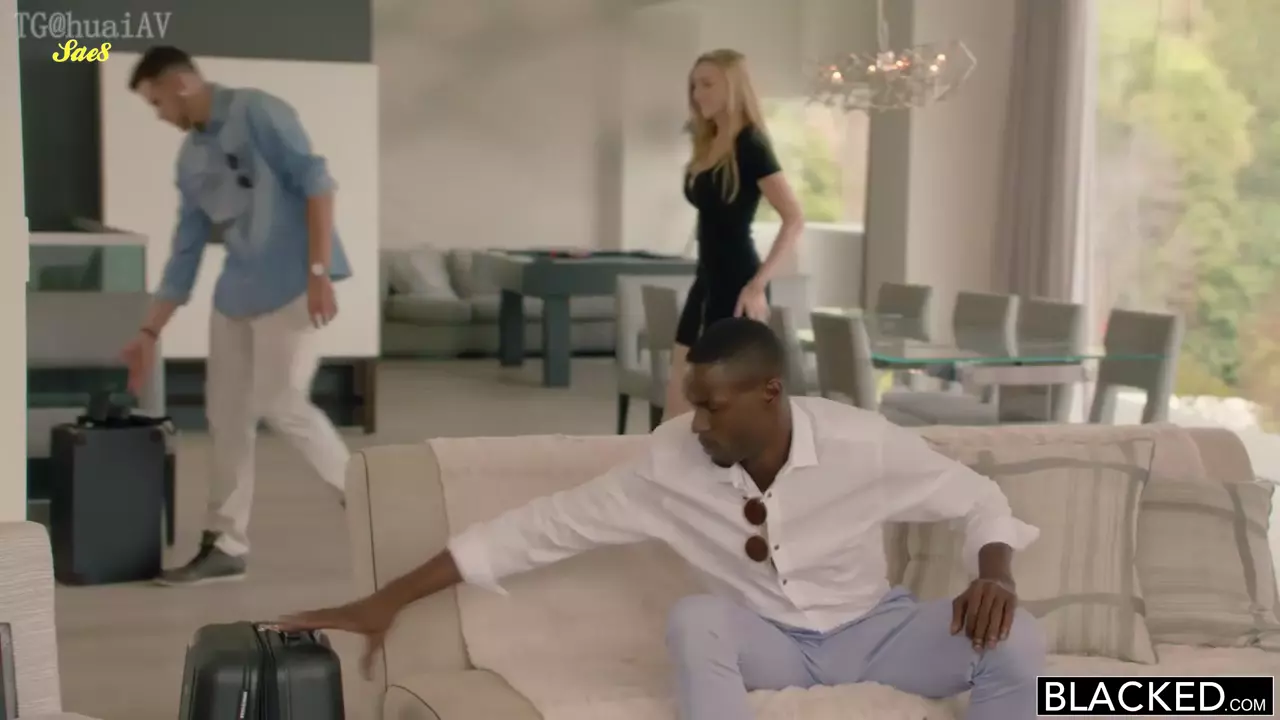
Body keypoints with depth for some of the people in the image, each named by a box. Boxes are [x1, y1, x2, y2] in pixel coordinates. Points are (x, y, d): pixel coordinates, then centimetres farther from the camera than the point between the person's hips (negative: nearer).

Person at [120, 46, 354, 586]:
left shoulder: (258, 112, -8)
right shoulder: (190, 159, 14)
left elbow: (316, 182, -14)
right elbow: (185, 252, 16)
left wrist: (319, 271, -21)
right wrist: (150, 333, 14)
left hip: (292, 285, -8)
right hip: (236, 292, 8)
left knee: (281, 404, -14)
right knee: (226, 414, 6)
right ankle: (226, 546, 13)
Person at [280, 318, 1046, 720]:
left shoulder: (863, 445, -21)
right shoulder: (671, 462, -19)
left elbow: (978, 498, -6)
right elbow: (546, 526, -16)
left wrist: (995, 577, -29)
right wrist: (388, 600, -18)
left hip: (871, 631, 0)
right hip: (769, 641, 0)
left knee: (1016, 641, -27)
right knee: (695, 620, -35)